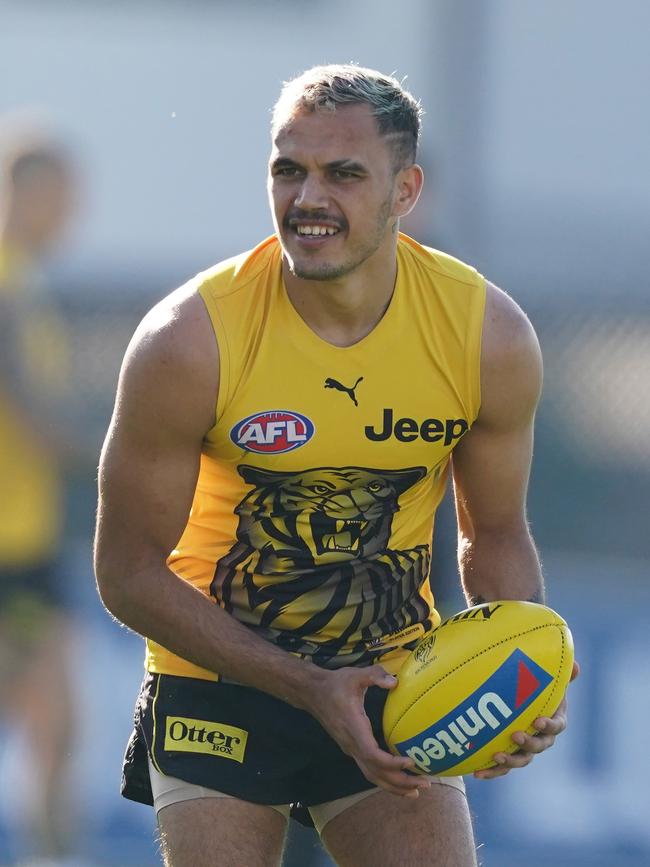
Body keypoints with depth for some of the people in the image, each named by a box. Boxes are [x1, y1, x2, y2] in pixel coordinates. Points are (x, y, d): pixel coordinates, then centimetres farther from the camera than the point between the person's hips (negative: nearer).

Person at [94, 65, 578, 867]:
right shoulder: (190, 341, -20)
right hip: (219, 687, -2)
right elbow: (129, 570, -13)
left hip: (394, 681, 2)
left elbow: (495, 535, 5)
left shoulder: (490, 336, -11)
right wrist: (305, 687, -21)